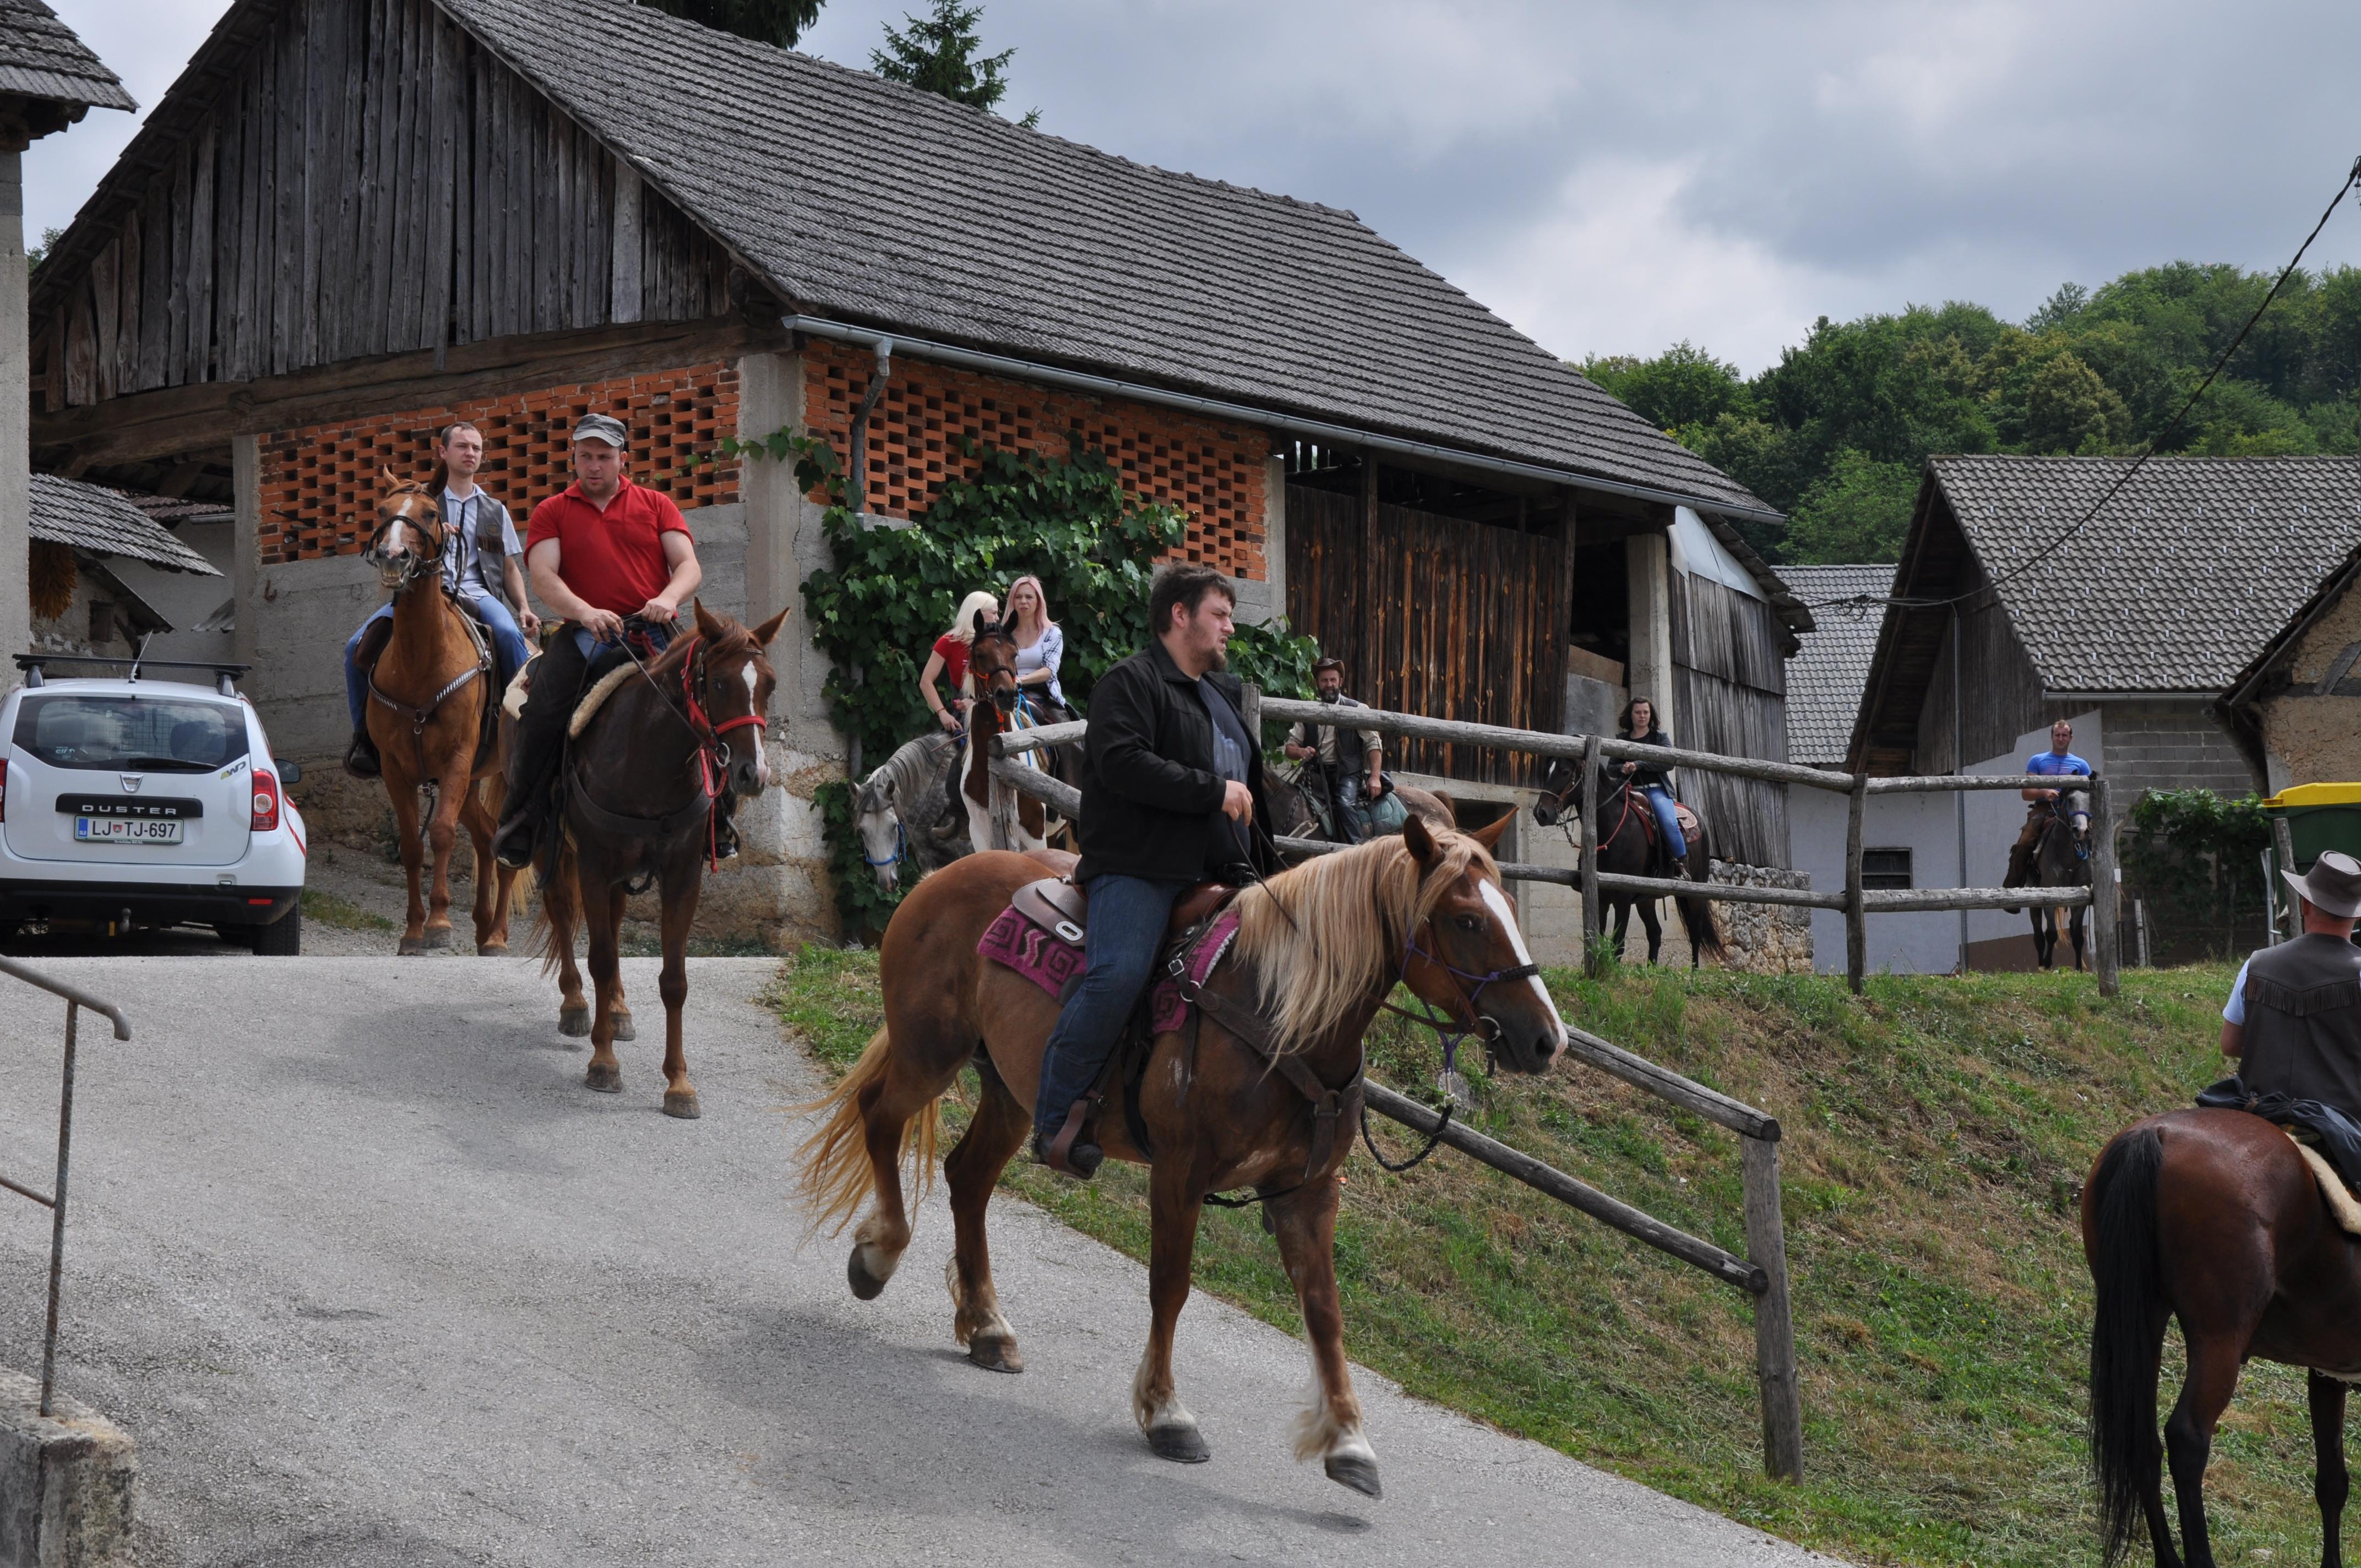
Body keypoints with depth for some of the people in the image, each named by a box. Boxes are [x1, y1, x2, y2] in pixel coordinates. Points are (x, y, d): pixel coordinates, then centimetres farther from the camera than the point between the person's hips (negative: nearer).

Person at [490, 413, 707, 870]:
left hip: (654, 632, 0)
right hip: (587, 635, 0)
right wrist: (585, 613, -21)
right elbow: (543, 575, -2)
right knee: (541, 713, -22)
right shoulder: (552, 512, 13)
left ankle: (718, 823, -5)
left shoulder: (656, 505, 15)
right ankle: (519, 829, -10)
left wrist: (669, 598, -19)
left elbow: (689, 565, 5)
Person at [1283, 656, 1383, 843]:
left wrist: (1375, 777, -12)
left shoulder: (1358, 710, 6)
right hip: (1317, 773, 3)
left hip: (1348, 773, -3)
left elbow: (1374, 744, 0)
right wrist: (1300, 752, -11)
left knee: (1345, 803, -30)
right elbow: (1290, 747, 15)